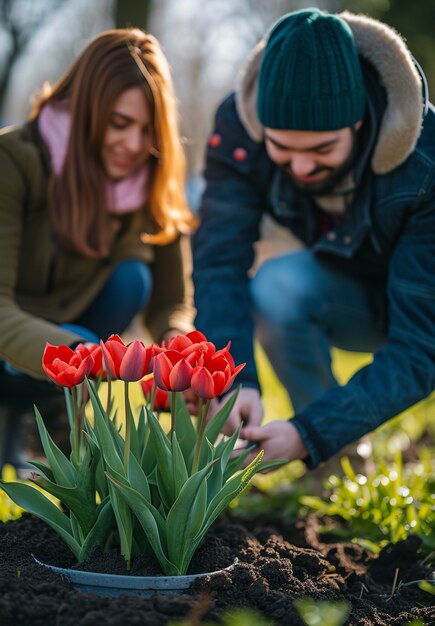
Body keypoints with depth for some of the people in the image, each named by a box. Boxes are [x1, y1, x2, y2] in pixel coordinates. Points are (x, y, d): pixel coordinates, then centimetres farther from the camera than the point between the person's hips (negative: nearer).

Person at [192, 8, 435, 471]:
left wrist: (310, 432, -48)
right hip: (355, 294, 4)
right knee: (275, 286, -28)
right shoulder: (239, 126, -25)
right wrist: (234, 384, -47)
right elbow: (219, 263, -29)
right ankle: (336, 468, -8)